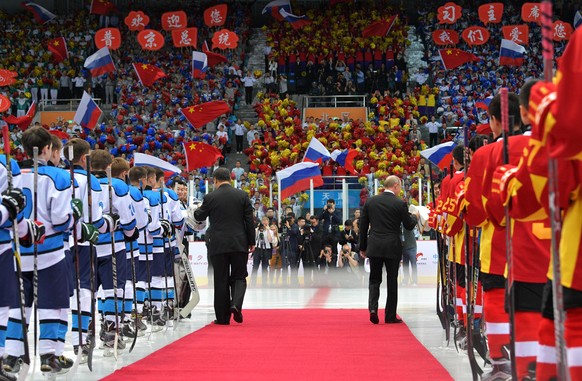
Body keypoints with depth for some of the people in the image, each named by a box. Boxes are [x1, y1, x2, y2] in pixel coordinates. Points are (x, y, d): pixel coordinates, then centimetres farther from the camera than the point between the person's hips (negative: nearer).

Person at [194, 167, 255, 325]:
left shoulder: (210, 197, -4)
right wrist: (251, 242, 9)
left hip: (218, 245, -1)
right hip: (239, 244, 1)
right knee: (239, 277, 10)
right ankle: (236, 304, -15)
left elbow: (199, 217, 10)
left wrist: (197, 210, 33)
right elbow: (249, 220, 2)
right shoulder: (242, 195, 1)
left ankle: (223, 316, 5)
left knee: (221, 280, 4)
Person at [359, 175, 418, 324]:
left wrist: (362, 247, 14)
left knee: (374, 280, 11)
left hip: (374, 247, 3)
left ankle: (373, 307, -11)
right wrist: (414, 217, 23)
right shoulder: (400, 203, -7)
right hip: (392, 247, -2)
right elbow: (408, 225, 1)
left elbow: (363, 225, 7)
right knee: (392, 281, 6)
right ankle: (390, 316, 9)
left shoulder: (370, 201, 4)